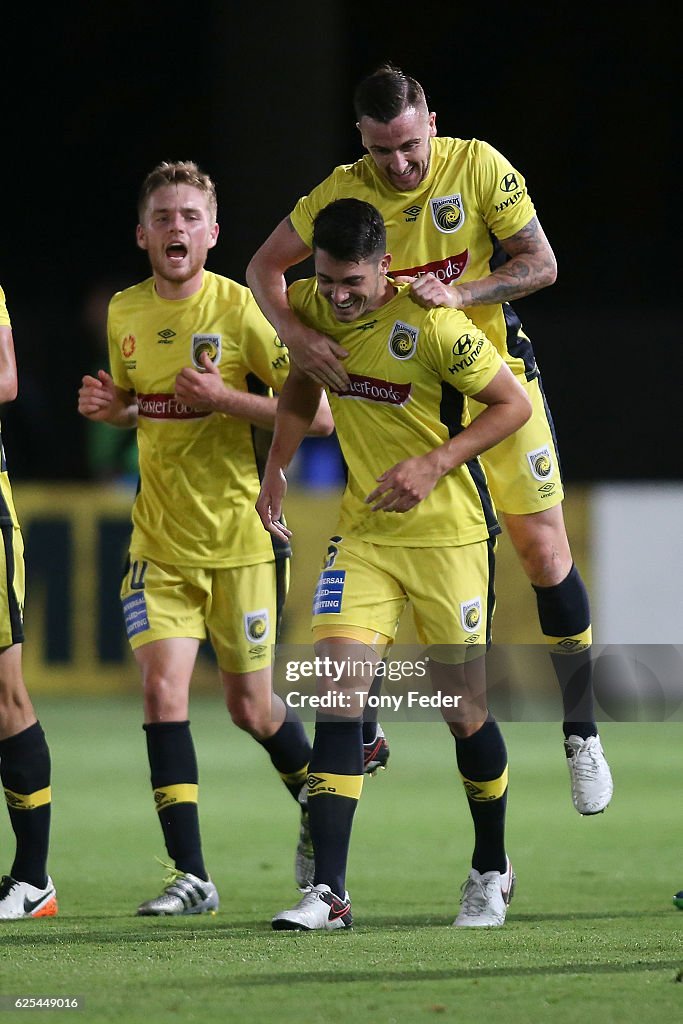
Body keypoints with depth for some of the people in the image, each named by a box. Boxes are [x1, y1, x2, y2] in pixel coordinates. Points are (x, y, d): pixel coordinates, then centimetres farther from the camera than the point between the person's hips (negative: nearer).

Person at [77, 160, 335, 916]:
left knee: (249, 706, 6)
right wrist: (112, 409, -2)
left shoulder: (241, 309, -12)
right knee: (162, 687, -12)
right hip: (159, 540, 3)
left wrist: (226, 399, -22)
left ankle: (318, 806, 36)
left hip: (240, 535, -3)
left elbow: (318, 414, -13)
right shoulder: (124, 313, 3)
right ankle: (190, 876, -10)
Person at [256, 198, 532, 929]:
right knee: (338, 697, -10)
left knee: (464, 709, 4)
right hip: (362, 532, 4)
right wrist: (275, 468, 9)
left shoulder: (432, 325, -19)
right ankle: (328, 891, -13)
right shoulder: (314, 308, -2)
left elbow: (514, 404, -12)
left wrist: (434, 464, -21)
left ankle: (492, 870, 27)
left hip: (449, 533, -4)